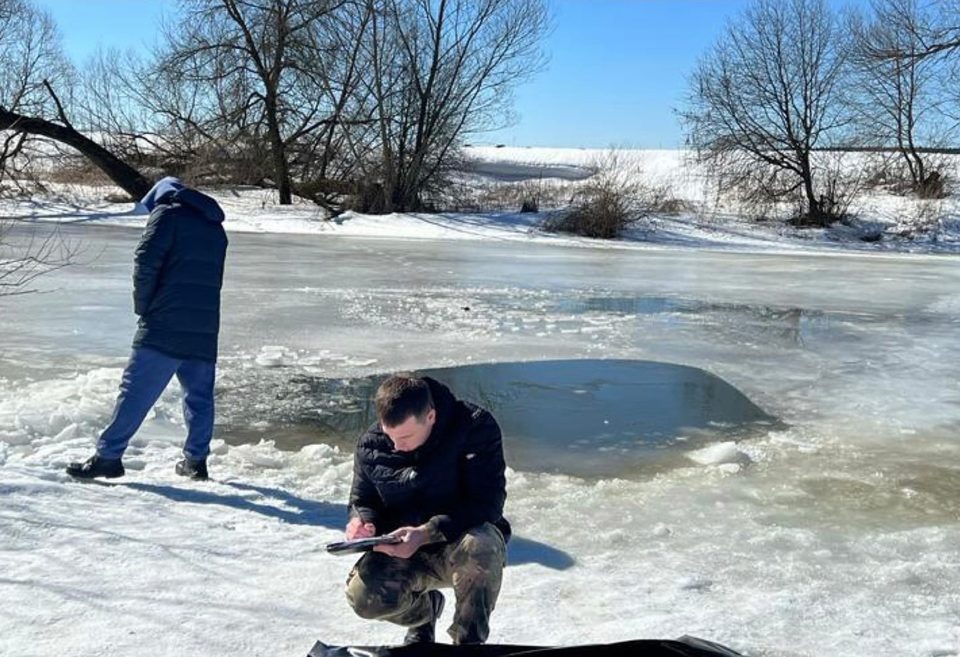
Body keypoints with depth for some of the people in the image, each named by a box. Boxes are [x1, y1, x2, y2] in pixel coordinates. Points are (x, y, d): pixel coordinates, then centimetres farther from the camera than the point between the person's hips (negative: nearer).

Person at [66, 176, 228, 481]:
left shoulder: (167, 213, 1)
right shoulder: (215, 228, 22)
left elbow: (146, 261, -10)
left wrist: (143, 305, 1)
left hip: (165, 325, -6)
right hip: (205, 329, 6)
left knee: (136, 390, -3)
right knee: (199, 395, 11)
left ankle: (108, 456, -1)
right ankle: (195, 460, 15)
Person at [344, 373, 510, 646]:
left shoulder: (475, 427, -20)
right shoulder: (371, 445, -7)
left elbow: (487, 503, -24)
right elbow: (362, 501, 7)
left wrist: (426, 533, -35)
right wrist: (362, 522, -19)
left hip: (459, 543, -3)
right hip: (402, 552, 3)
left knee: (482, 547, -39)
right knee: (362, 595, -25)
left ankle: (469, 642, -11)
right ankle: (423, 609, 13)